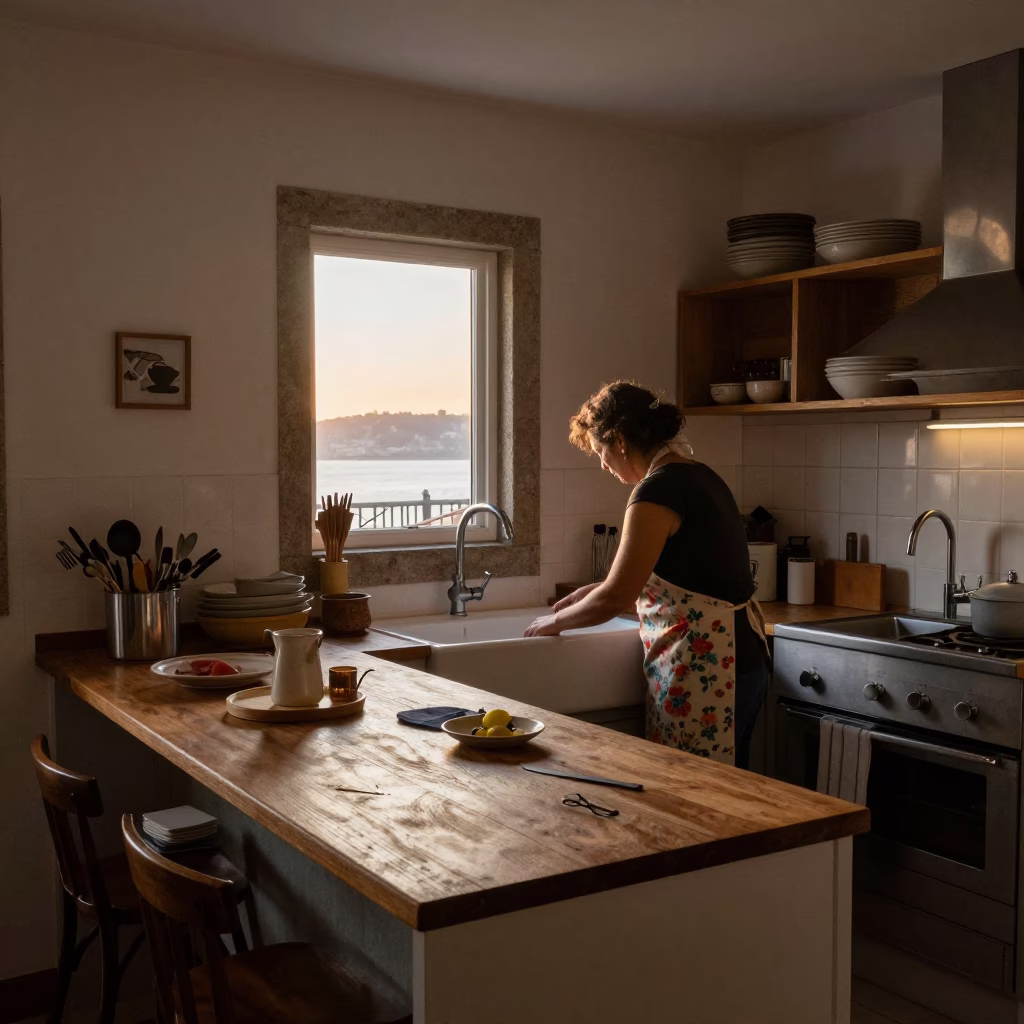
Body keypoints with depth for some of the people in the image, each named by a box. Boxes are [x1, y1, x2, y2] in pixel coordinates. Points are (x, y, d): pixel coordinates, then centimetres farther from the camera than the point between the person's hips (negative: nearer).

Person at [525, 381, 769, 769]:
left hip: (702, 669, -10)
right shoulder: (699, 475, 13)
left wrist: (555, 621, 1)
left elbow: (615, 598, -16)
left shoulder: (658, 490, -16)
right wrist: (595, 590, 23)